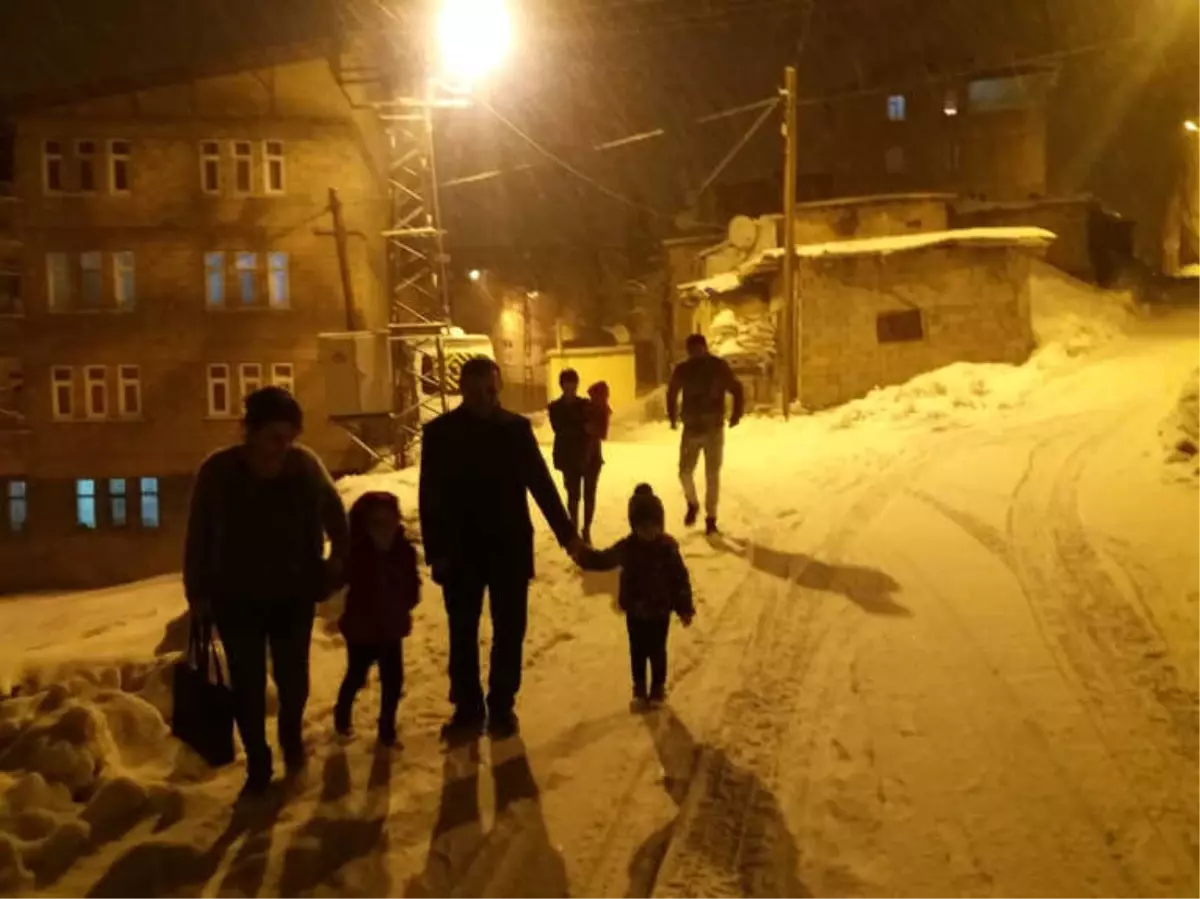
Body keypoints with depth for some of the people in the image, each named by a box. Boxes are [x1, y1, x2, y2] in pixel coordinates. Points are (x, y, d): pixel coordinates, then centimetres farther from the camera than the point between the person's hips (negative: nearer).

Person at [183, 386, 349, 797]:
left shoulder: (305, 464, -13)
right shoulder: (218, 471, -16)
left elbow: (333, 510, 5)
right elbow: (199, 536, -7)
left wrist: (338, 557, 5)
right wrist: (198, 593, -6)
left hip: (294, 593, 1)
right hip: (237, 597, -1)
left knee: (292, 675, 9)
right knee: (248, 684, 2)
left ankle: (292, 737, 38)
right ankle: (258, 764, 19)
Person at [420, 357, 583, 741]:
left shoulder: (517, 428, -1)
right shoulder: (439, 432, -4)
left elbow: (541, 483, 1)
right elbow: (430, 496, -4)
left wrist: (566, 532, -3)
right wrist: (435, 550, -9)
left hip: (510, 546, 1)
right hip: (460, 550, 0)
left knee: (509, 631, 7)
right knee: (462, 633, 8)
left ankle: (502, 706, 22)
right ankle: (467, 708, 21)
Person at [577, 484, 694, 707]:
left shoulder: (668, 549, -15)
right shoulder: (626, 547, -9)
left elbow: (681, 580, -9)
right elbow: (603, 560, 6)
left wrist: (685, 608, -8)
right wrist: (583, 555, -9)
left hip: (660, 612, -2)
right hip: (635, 612, 2)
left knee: (657, 651, 10)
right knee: (637, 651, 15)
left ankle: (658, 687, 29)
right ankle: (639, 687, 32)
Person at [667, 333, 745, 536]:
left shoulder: (720, 367, -7)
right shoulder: (682, 369, -2)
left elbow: (737, 391, -2)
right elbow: (672, 393, 14)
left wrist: (736, 415, -9)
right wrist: (673, 417, 10)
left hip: (714, 429, -2)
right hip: (691, 428, 2)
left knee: (712, 475, 1)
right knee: (685, 471, -2)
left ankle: (711, 518, 11)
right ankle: (692, 504, 26)